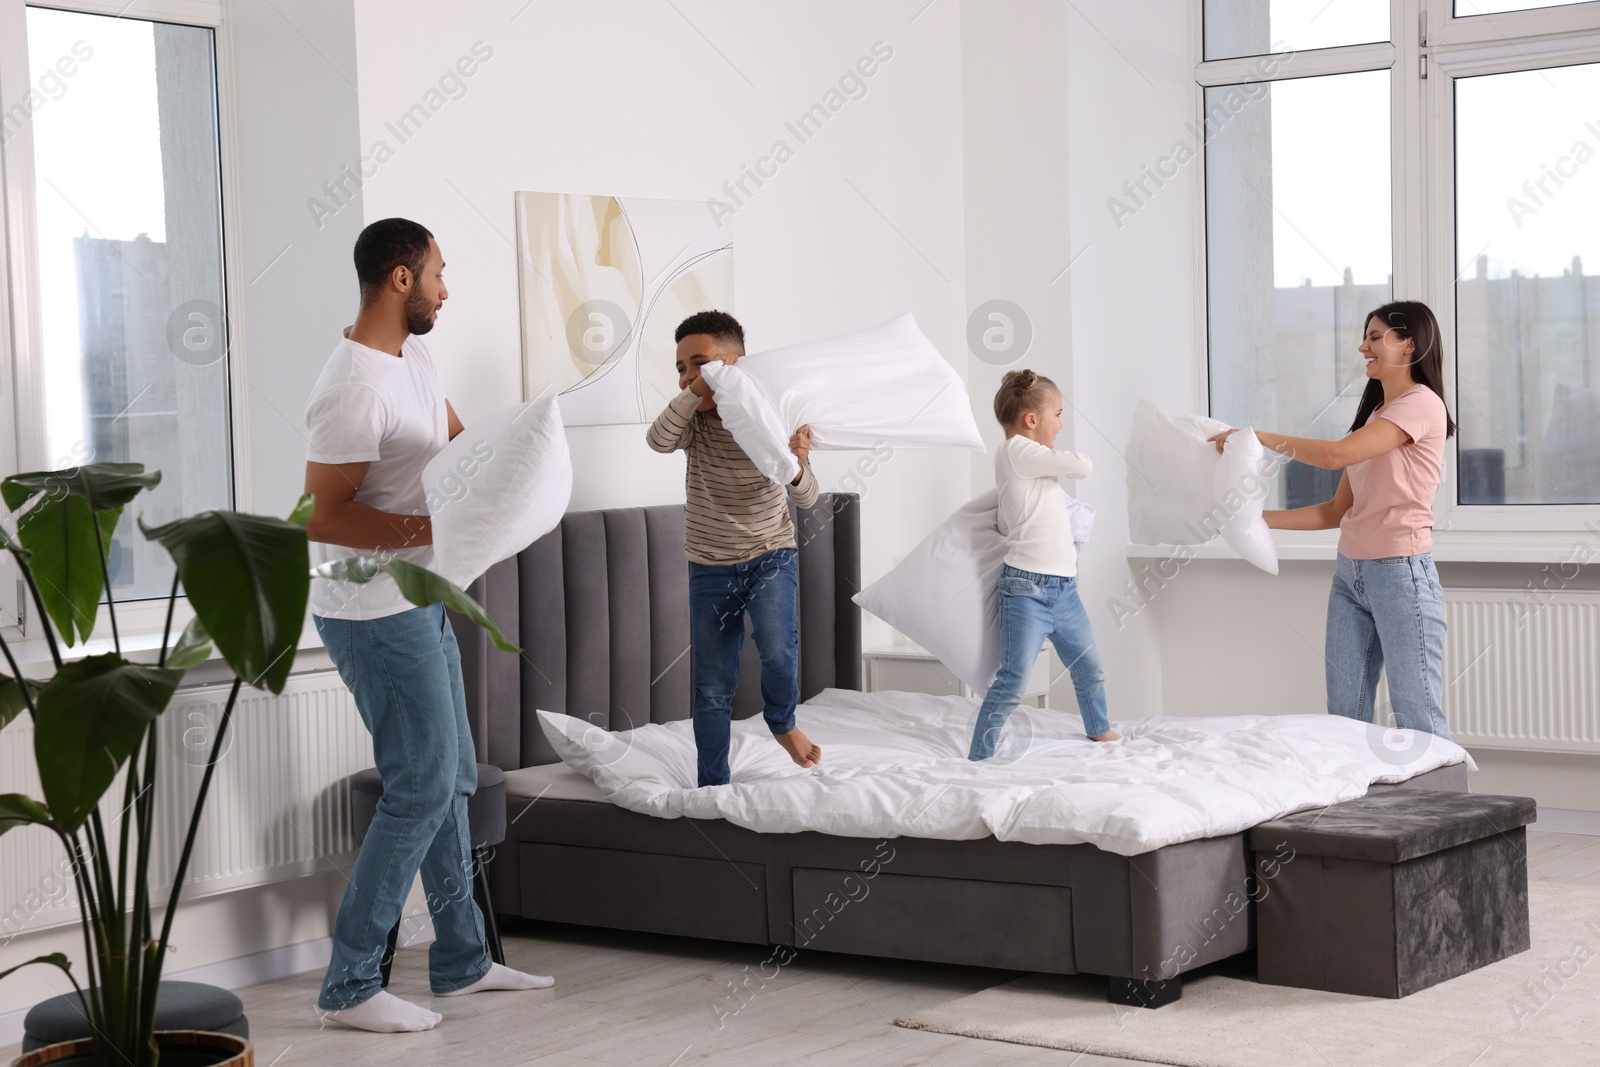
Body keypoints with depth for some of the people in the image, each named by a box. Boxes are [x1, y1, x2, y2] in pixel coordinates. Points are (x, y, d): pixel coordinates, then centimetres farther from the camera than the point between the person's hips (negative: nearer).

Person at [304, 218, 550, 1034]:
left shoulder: (412, 354, 7)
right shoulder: (355, 388, -24)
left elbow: (456, 437, 21)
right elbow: (319, 515, -25)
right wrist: (429, 528, -24)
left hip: (420, 601, 10)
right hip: (375, 612, -10)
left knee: (452, 778, 15)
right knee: (422, 789, -8)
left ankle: (460, 959, 26)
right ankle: (350, 987, -1)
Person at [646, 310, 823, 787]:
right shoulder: (694, 421, -9)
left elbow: (807, 498, -20)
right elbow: (658, 440, -31)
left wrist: (795, 468, -43)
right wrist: (697, 391, -37)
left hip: (770, 556, -2)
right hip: (710, 567, 2)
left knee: (777, 648, -28)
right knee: (713, 689, 6)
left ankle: (781, 722, 4)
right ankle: (712, 789, 20)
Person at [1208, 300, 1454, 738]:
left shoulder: (1422, 404, -8)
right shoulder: (1374, 414, 20)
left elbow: (1334, 455, -19)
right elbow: (1337, 511, 17)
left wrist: (1258, 436, -10)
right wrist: (1258, 519, 10)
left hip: (1400, 572, -9)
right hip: (1350, 572, 9)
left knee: (1419, 720, -7)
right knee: (1345, 717, 5)